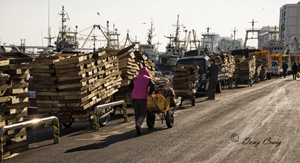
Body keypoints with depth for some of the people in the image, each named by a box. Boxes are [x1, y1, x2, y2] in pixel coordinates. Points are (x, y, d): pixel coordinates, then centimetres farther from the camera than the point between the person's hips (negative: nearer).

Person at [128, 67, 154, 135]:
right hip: (143, 97, -3)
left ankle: (138, 130, 3)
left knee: (137, 114, 7)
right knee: (143, 113, 3)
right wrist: (149, 93, 6)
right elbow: (152, 86, -9)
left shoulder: (135, 79, 16)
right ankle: (138, 124, -25)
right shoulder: (148, 79, 6)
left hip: (134, 97, 3)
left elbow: (130, 86, 7)